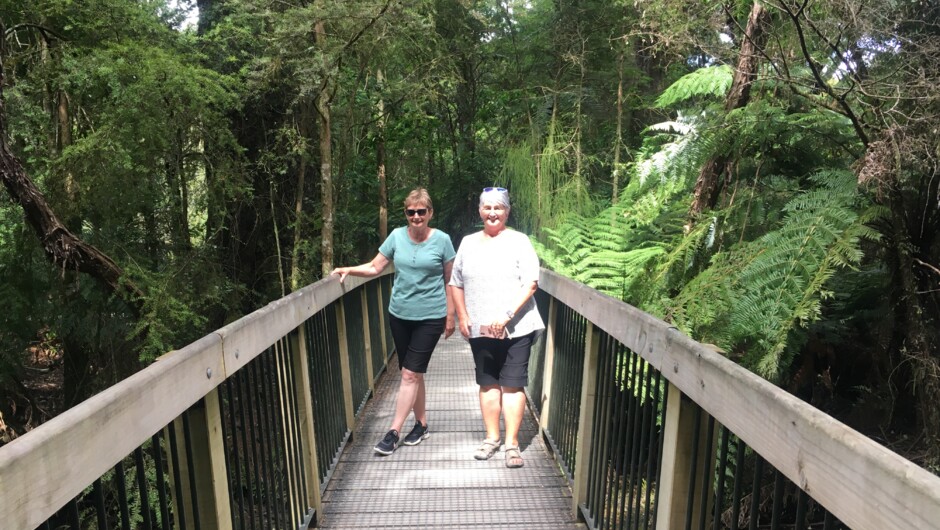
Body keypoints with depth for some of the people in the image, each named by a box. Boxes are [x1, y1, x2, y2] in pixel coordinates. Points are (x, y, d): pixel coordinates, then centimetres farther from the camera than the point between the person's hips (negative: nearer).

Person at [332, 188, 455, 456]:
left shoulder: (442, 240, -7)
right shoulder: (397, 236, 0)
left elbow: (449, 281, 0)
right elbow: (375, 266, 5)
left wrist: (450, 315, 1)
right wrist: (348, 269, -11)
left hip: (430, 317, -3)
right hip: (400, 314, 4)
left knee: (410, 374, -5)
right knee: (414, 373, 13)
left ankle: (393, 432, 5)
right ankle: (421, 424, 29)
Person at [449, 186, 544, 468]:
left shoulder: (519, 241, -3)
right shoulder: (468, 243, 10)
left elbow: (530, 284, -11)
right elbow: (456, 283, 13)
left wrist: (506, 316, -19)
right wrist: (463, 317, 2)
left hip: (516, 328, -4)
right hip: (480, 329, 4)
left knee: (512, 385, 1)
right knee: (488, 383, 13)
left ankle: (512, 442, 12)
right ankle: (491, 437, 27)